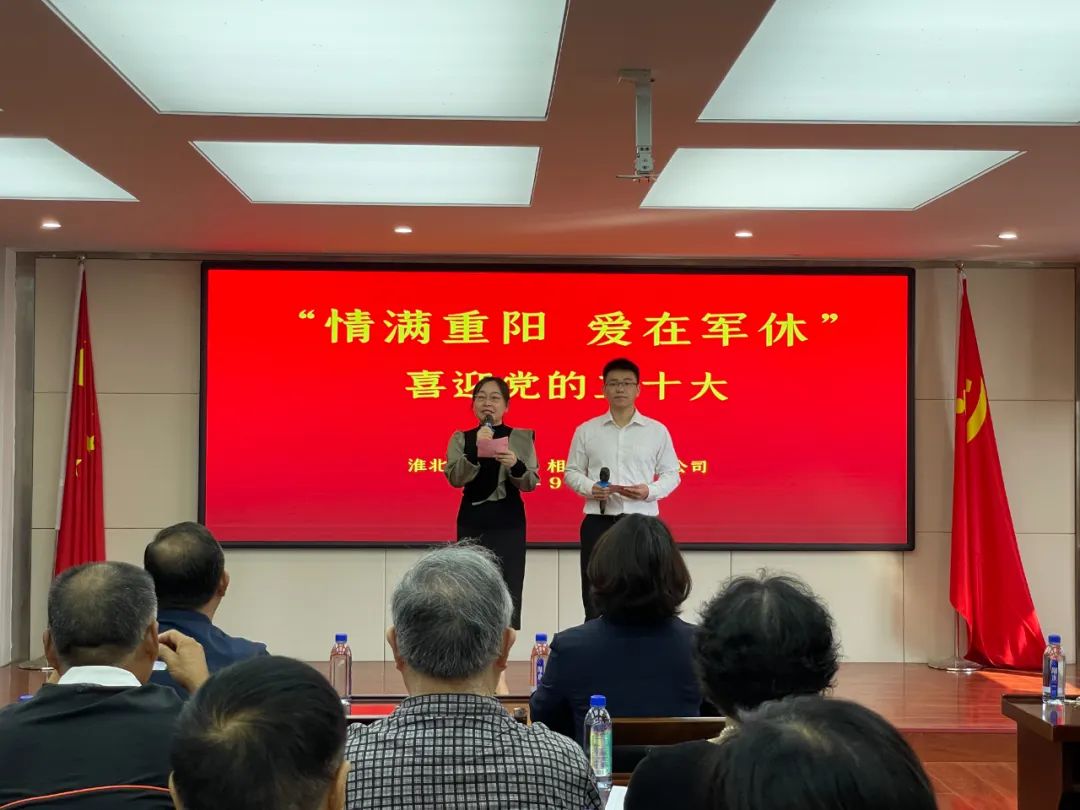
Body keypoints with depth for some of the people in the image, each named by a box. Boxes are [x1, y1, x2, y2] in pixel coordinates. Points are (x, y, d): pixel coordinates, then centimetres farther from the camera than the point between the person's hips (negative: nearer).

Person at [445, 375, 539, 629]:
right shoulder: (461, 438, 7)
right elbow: (454, 478, -8)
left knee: (507, 593, -5)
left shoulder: (522, 438, 4)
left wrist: (516, 465, -24)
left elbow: (530, 484, -4)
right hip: (471, 523, 1)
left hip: (508, 524, -1)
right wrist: (476, 449, -22)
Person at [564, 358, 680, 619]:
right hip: (598, 521, 0)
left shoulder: (657, 431, 6)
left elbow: (671, 474, 8)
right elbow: (571, 472, 11)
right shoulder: (586, 431, 7)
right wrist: (589, 487, -11)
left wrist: (650, 491, -12)